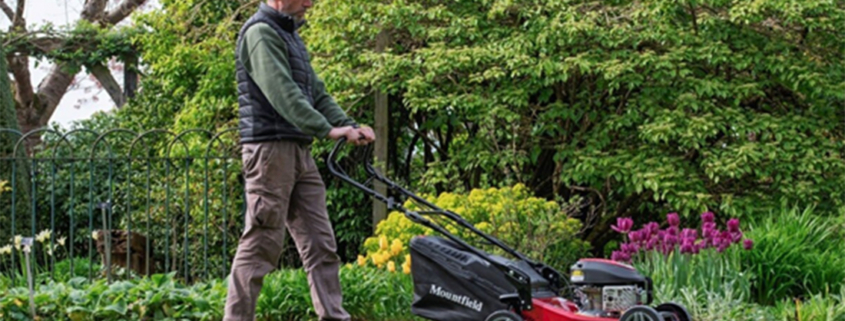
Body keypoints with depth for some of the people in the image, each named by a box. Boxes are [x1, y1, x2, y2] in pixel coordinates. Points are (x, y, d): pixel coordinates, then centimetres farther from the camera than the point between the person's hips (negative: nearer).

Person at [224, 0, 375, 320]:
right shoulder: (261, 32, -9)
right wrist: (327, 129, -26)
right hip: (271, 149, -9)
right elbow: (282, 92, -21)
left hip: (299, 152, 9)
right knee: (261, 244, -7)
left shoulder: (290, 35, 21)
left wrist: (349, 125, 4)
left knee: (320, 242, 5)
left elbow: (316, 92, 19)